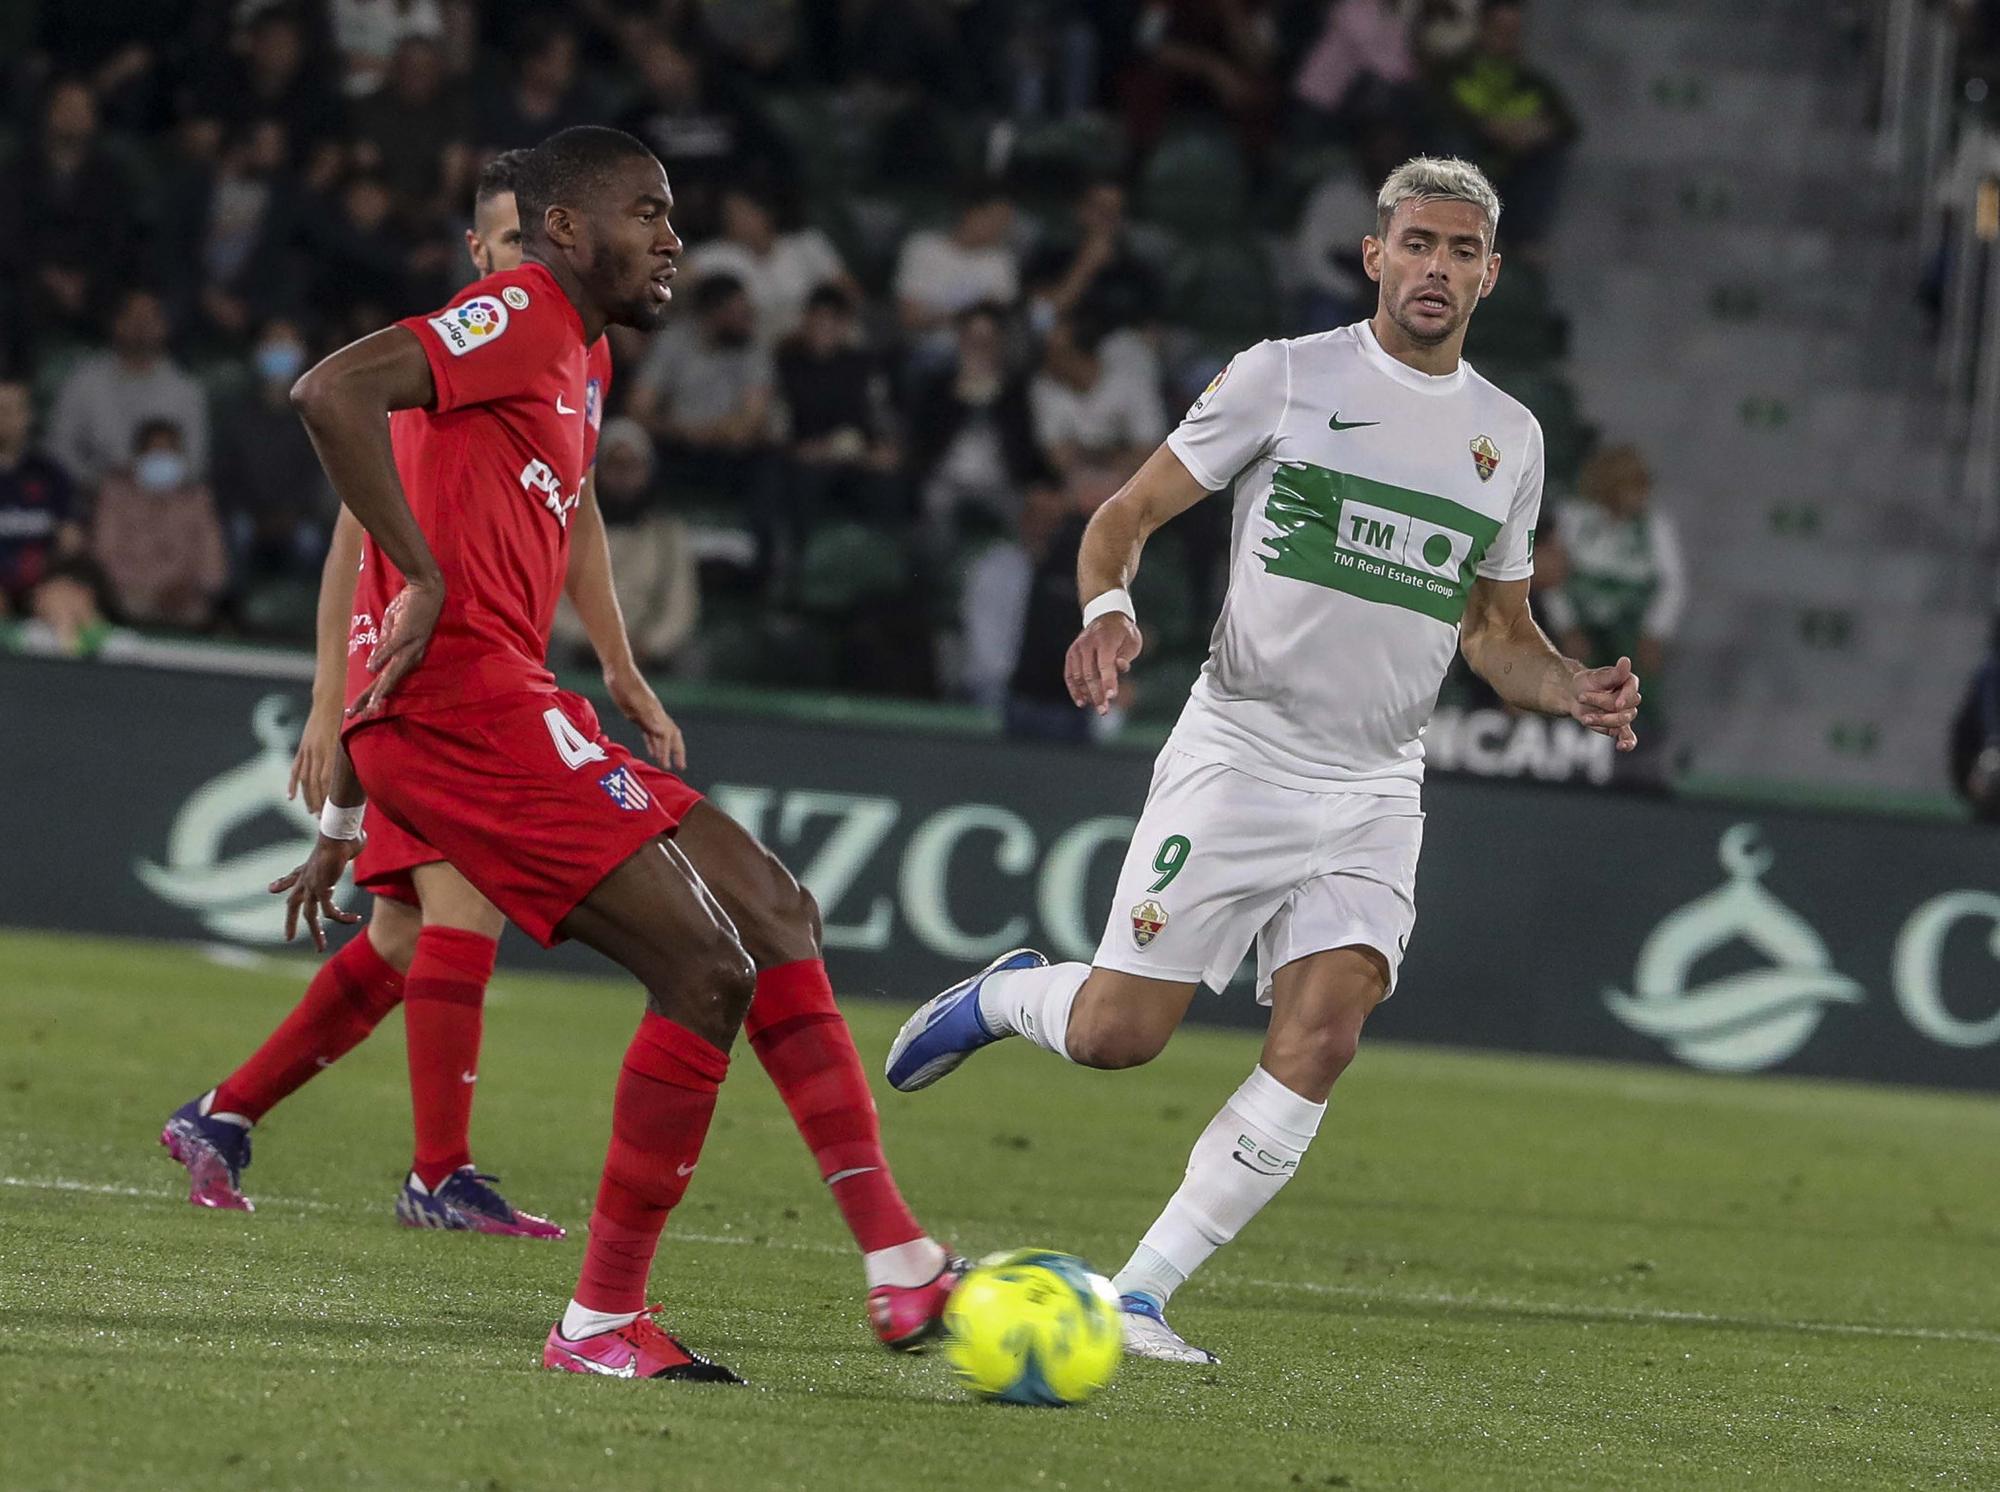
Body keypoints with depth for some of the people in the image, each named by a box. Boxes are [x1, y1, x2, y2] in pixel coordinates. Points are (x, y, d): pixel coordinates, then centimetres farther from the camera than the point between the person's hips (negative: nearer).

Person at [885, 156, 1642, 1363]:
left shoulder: (1509, 436, 11)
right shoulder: (1287, 376, -2)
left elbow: (1497, 631, 21)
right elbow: (1130, 512, 1)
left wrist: (1573, 690, 0)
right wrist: (1110, 607, -20)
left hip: (1376, 790, 3)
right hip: (1239, 753, -3)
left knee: (1320, 1044, -14)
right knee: (1120, 1032, -6)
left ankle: (1138, 1296, -6)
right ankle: (1003, 996, 30)